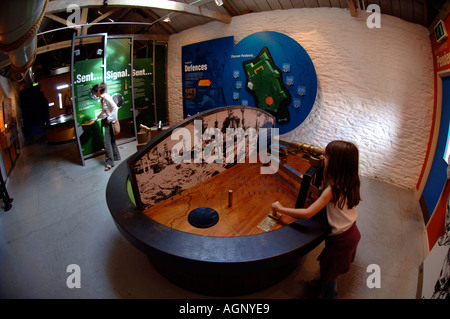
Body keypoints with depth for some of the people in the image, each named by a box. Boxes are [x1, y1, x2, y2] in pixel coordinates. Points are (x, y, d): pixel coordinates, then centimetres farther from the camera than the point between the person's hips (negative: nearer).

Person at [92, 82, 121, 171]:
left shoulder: (107, 98, -17)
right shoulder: (102, 99, 13)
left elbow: (115, 108, -24)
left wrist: (110, 119, -20)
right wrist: (97, 118, 29)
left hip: (110, 121, -10)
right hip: (106, 121, 10)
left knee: (107, 141, -9)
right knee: (111, 139, 17)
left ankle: (109, 162, -3)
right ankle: (116, 156, 32)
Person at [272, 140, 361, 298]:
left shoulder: (332, 190, -32)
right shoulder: (351, 183, -9)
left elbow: (308, 213, -35)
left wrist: (281, 209, -26)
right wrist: (329, 155, 2)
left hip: (341, 238, -8)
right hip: (352, 231, 9)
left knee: (329, 270, 15)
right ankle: (322, 284, 54)